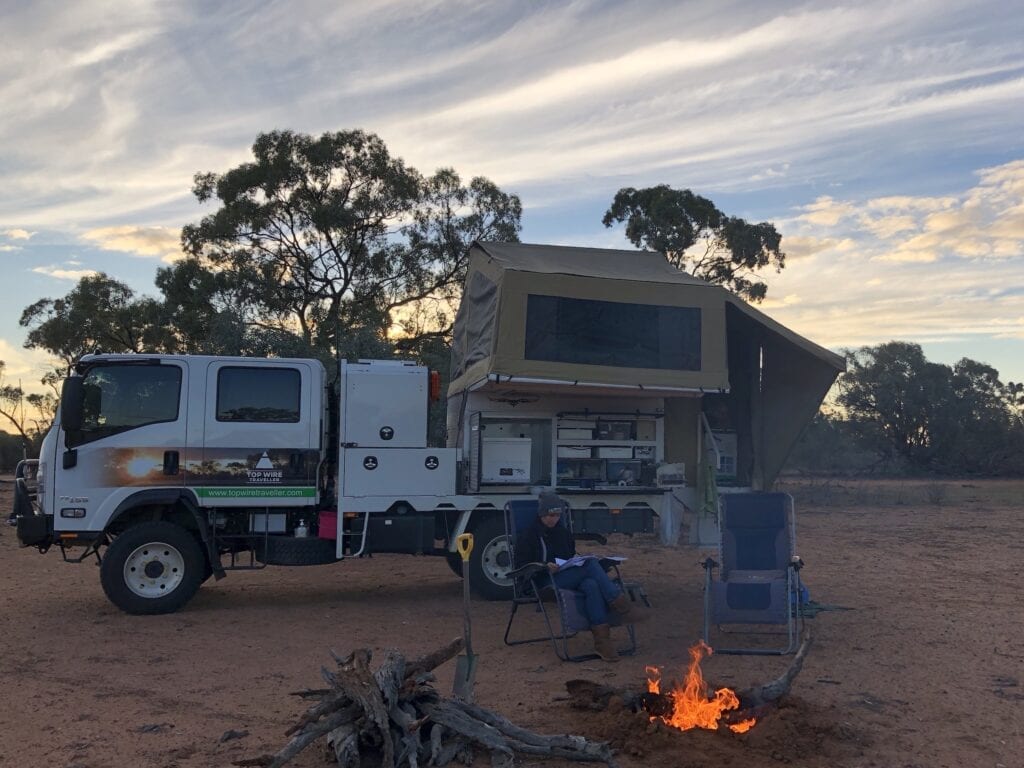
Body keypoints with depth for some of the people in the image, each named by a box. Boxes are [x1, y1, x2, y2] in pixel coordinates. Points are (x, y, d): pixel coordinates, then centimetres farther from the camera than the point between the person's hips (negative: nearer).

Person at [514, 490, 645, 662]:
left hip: (570, 578, 6)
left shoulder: (564, 533, 24)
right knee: (591, 563, -30)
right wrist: (546, 568, -18)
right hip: (545, 582, -6)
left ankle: (601, 639, -40)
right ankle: (621, 604, -34)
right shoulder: (528, 536, 6)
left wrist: (580, 563, 8)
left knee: (591, 585, -33)